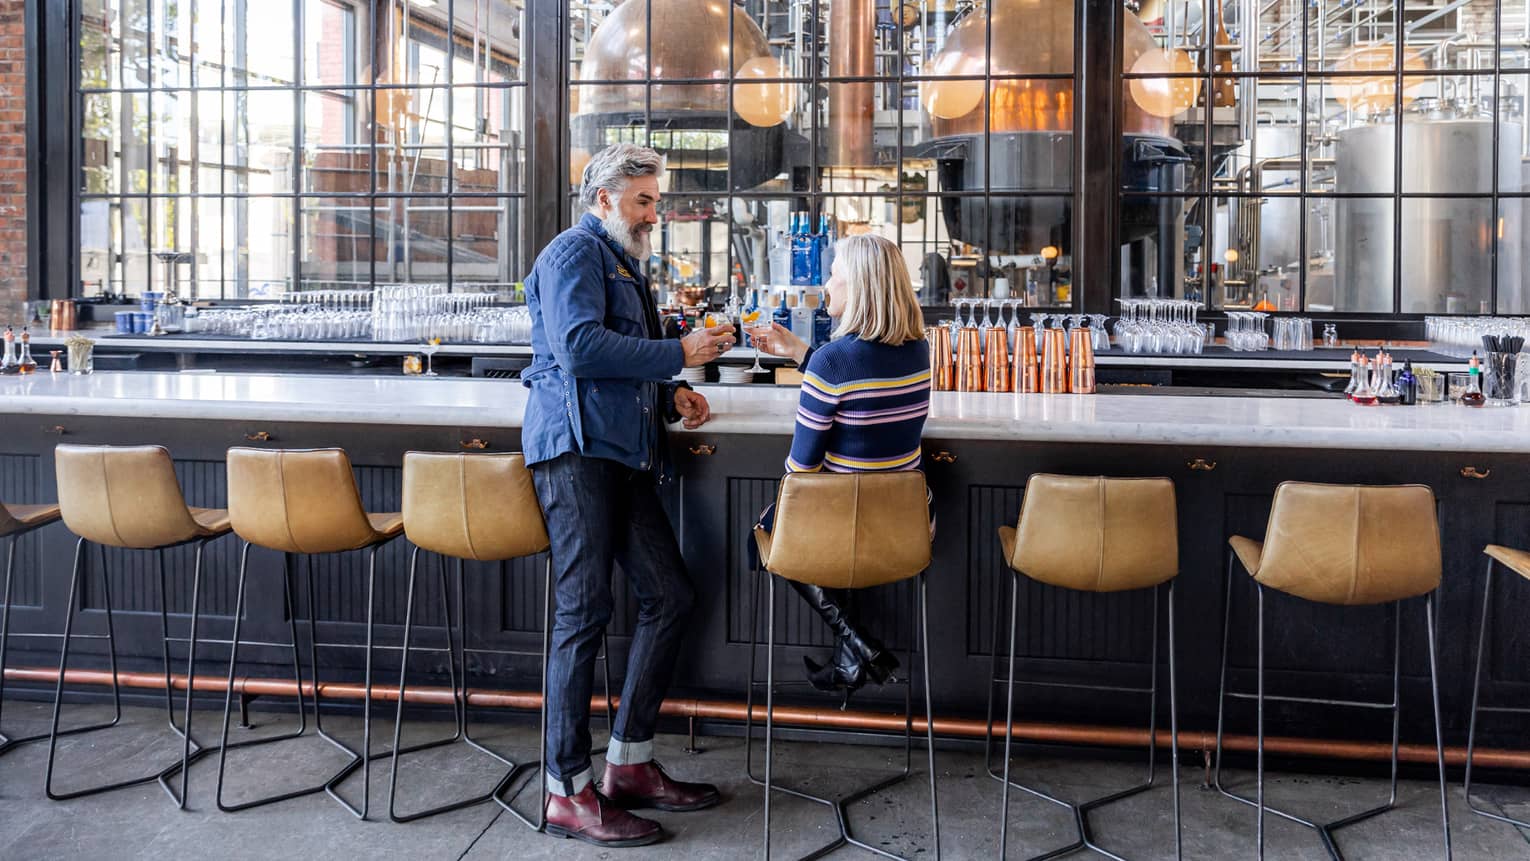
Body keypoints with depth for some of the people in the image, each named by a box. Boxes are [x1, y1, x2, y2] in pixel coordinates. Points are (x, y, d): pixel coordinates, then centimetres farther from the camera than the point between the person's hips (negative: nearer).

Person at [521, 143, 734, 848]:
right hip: (576, 449, -10)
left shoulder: (623, 265, 29)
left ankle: (629, 764, 15)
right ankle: (569, 792, -3)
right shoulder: (576, 251, -2)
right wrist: (678, 354, -14)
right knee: (584, 611, -10)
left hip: (623, 452, 10)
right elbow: (579, 346, -19)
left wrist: (670, 395, 12)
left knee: (670, 596, 6)